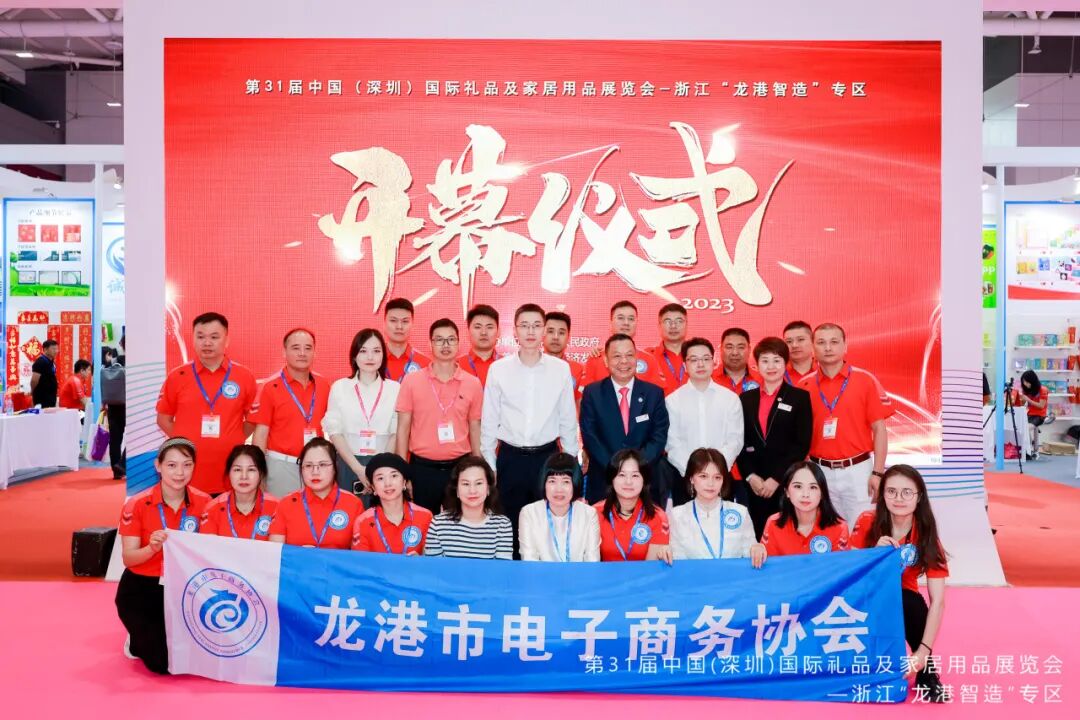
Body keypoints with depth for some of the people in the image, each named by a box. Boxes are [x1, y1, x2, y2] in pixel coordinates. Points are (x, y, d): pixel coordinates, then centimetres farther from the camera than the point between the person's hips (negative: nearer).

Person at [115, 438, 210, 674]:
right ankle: (138, 642, 20)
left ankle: (165, 634, 24)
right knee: (164, 662, -14)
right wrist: (152, 548, -32)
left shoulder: (203, 503, -7)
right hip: (140, 590, -2)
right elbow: (128, 558, -13)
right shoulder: (137, 505, -13)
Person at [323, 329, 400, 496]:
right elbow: (334, 431, -1)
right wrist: (358, 468, -9)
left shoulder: (395, 389, 2)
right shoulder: (339, 387, 3)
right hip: (348, 465, 0)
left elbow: (396, 433, 2)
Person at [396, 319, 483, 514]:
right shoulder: (411, 381, -2)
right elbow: (403, 429, 1)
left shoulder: (473, 384, 1)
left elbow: (475, 429, 8)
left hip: (460, 466, 1)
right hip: (422, 467, -1)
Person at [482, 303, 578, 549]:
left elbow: (568, 420, 4)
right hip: (510, 458, 0)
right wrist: (489, 464, 2)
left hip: (547, 457, 0)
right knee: (510, 524, 10)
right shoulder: (498, 369, -2)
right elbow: (489, 421, 3)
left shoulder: (561, 368, -1)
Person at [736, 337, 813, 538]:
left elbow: (802, 444, -4)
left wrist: (776, 478, -10)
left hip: (786, 484, -2)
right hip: (753, 485, 2)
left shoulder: (800, 397, 3)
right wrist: (750, 476, -5)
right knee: (757, 536, 3)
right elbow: (739, 442, 7)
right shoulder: (745, 399, 11)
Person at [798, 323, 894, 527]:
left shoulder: (865, 380, -2)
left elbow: (879, 429, -2)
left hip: (857, 470, -2)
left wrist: (877, 473, -7)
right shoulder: (804, 386, 2)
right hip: (820, 472, 2)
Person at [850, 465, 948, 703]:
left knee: (914, 603, -32)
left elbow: (937, 601, -21)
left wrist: (923, 651, -31)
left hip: (903, 603, 1)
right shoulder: (867, 523, -15)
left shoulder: (926, 535, -15)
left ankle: (927, 674, -11)